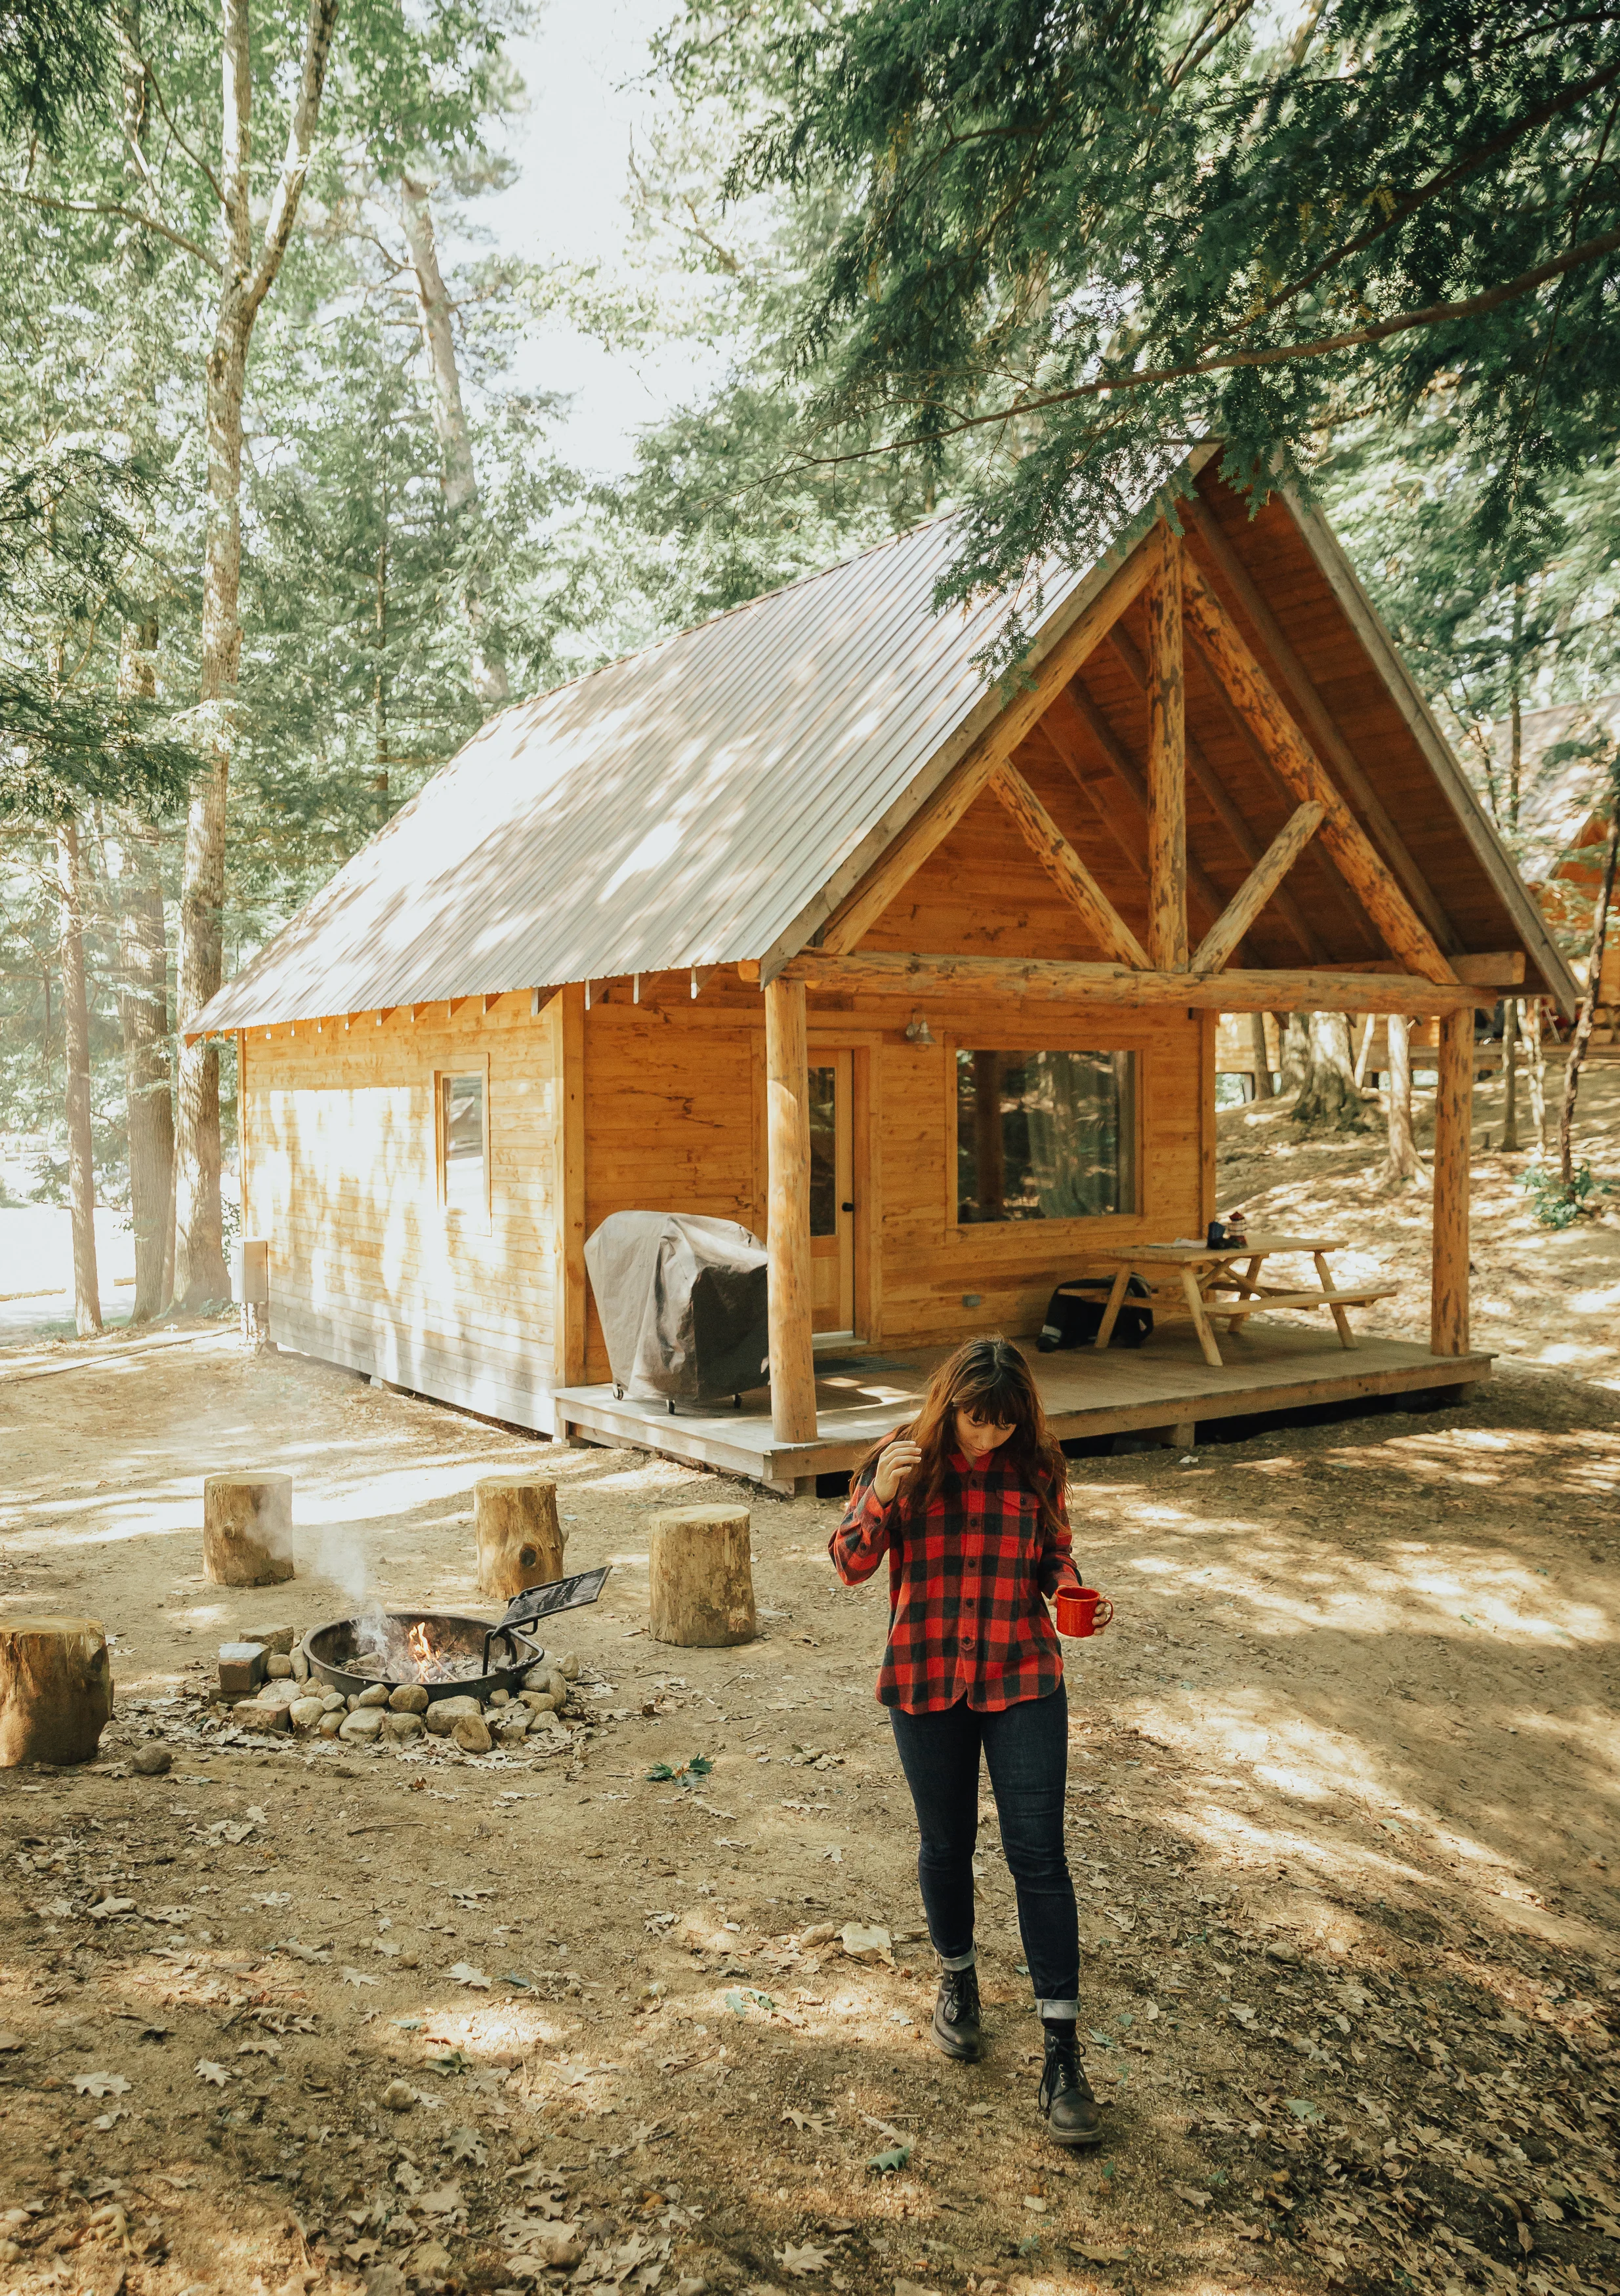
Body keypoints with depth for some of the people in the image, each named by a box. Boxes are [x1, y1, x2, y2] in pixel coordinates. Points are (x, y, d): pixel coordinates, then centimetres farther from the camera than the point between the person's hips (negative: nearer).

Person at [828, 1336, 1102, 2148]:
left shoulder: (1035, 1468, -4)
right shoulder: (903, 1459, -8)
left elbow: (1053, 1559, 9)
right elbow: (850, 1566, -6)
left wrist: (1068, 1588, -14)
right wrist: (881, 1497, -24)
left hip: (1023, 1682, 0)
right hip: (928, 1684, 0)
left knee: (1039, 1856, -3)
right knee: (947, 1845, 15)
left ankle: (1062, 2054, 5)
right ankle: (957, 1978, 43)